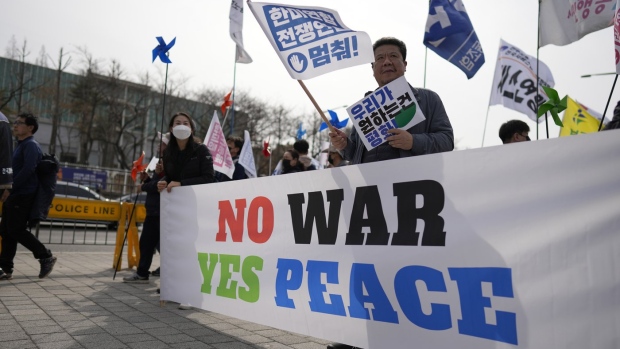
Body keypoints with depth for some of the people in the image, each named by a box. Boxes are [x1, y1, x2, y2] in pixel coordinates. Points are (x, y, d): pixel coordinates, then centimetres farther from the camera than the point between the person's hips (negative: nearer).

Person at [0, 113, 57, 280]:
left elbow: (28, 169, -22)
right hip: (14, 196, 10)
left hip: (23, 196, -10)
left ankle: (46, 257, 0)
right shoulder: (20, 145, 20)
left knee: (16, 230, -10)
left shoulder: (30, 145, -10)